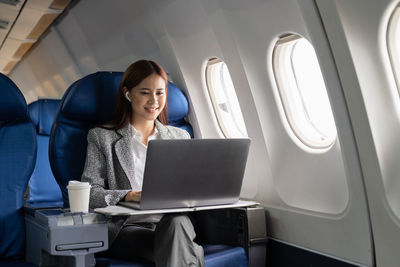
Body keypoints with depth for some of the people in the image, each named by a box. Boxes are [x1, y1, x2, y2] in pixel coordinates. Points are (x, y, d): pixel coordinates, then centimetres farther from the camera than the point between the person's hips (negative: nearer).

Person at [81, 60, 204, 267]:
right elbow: (89, 193, 0)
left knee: (176, 222, -34)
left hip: (171, 221, 4)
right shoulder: (102, 137, 10)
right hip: (127, 227, -3)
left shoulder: (180, 137, 21)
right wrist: (130, 196, -19)